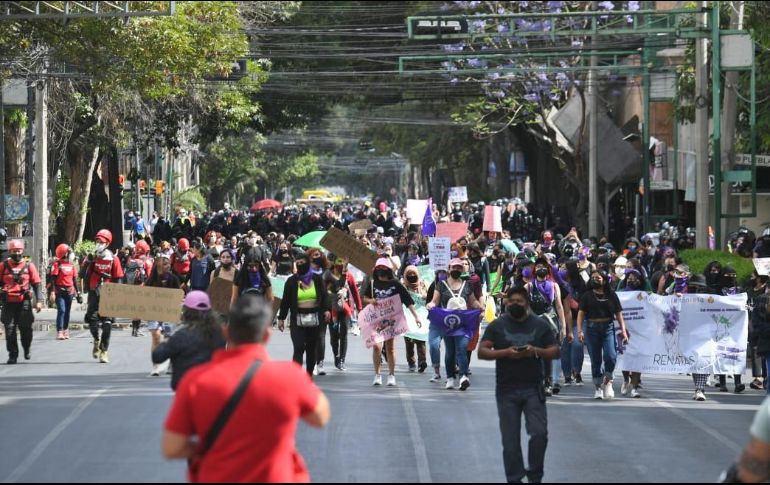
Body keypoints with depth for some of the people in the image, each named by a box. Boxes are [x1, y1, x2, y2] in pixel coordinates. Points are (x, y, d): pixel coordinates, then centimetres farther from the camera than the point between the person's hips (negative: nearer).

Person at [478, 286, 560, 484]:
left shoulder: (540, 325, 7)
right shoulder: (497, 326, 5)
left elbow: (555, 352, 6)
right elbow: (482, 352, -1)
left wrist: (536, 351, -14)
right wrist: (505, 353, -17)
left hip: (533, 389, 0)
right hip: (506, 391, 0)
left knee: (539, 433, -11)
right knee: (510, 440, 2)